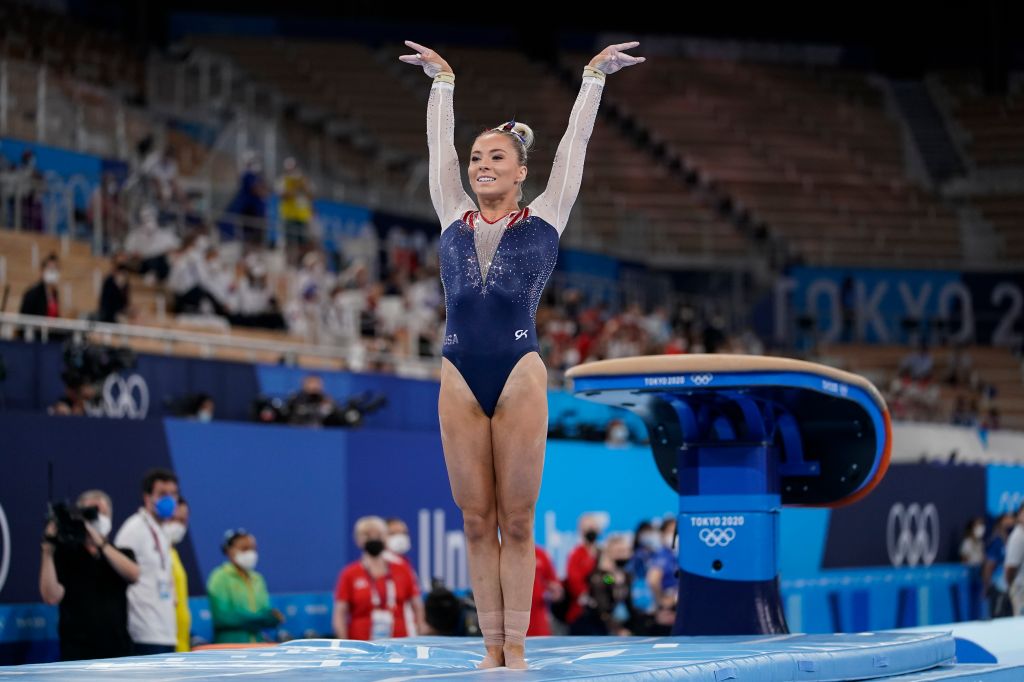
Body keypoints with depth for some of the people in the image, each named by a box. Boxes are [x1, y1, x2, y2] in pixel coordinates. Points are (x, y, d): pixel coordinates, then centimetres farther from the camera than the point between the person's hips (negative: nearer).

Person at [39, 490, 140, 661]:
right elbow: (51, 596, -12)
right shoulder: (66, 555, 2)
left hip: (117, 654, 3)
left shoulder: (121, 555, 12)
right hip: (78, 656, -3)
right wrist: (48, 552, -18)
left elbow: (133, 574, -12)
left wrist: (101, 544, -20)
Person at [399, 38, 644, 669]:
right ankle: (492, 647, 8)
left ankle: (516, 646, 5)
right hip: (459, 380, 3)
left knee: (516, 521, 1)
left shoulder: (542, 221, 8)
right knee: (477, 523, 4)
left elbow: (573, 146, 13)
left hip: (520, 377, -3)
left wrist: (594, 78, 19)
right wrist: (443, 81, 31)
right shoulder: (454, 220, 14)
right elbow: (439, 146, 23)